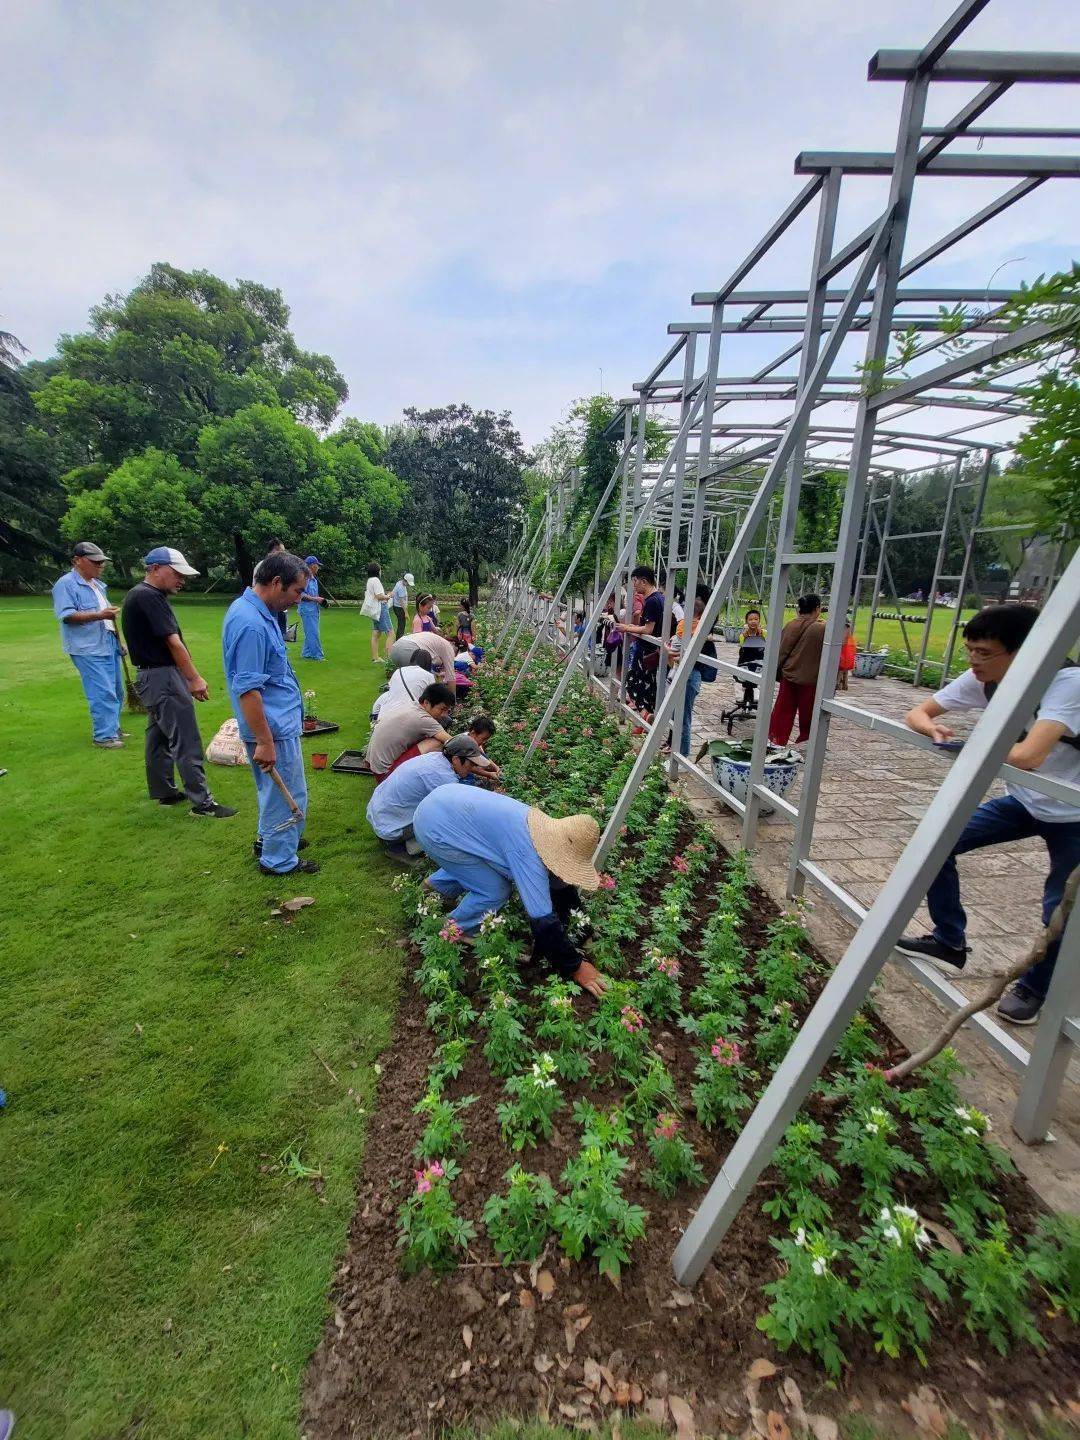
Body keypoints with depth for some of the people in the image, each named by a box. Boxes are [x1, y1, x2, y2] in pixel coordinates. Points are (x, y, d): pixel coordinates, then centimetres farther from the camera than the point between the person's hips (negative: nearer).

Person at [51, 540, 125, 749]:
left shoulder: (97, 584, 18)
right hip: (88, 648, -9)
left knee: (116, 690, 14)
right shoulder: (66, 584, -9)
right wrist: (99, 615, -26)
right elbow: (67, 616, -19)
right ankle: (103, 736, -5)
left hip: (108, 645, 9)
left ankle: (112, 727, 27)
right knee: (103, 693, -11)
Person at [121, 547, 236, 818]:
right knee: (186, 741, -8)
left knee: (159, 735, 17)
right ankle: (201, 801, -4)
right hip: (163, 676, -11)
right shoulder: (149, 597, -18)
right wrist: (195, 679, -19)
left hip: (151, 675, 11)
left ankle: (164, 791, 29)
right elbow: (173, 642, -21)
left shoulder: (140, 595, 14)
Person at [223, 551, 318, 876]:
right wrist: (264, 741, -25)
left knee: (276, 789, 24)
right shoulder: (251, 624, -26)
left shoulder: (257, 611, 7)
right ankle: (279, 860, 20)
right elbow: (247, 690, -27)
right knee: (289, 795, 4)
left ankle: (268, 838, 42)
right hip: (273, 727, -10)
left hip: (280, 720, 10)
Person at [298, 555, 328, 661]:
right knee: (313, 632, -8)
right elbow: (302, 594, -18)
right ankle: (317, 655, -5)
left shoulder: (314, 579, 16)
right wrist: (315, 599, -17)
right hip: (307, 608, -9)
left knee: (311, 633, 11)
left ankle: (306, 654, 18)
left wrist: (320, 599, 6)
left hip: (314, 608, 9)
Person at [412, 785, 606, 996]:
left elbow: (563, 887, 13)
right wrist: (575, 967, -11)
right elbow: (544, 922, -22)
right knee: (495, 891, -6)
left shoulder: (548, 831, 2)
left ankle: (437, 884, 41)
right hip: (435, 828, -9)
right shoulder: (528, 855, -25)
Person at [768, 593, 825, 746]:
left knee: (783, 709, 12)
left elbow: (781, 650, 1)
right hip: (810, 678, -3)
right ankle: (804, 738, 27)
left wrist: (776, 669, 11)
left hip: (789, 675, 3)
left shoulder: (791, 625, -4)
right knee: (807, 710, 13)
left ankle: (777, 738, 17)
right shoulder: (823, 629, -14)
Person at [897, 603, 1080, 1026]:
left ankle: (1034, 989, 25)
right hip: (1023, 801, 6)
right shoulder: (981, 680, -14)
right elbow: (917, 713, -6)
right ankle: (949, 943, 16)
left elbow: (1027, 757, -47)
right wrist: (932, 727, -28)